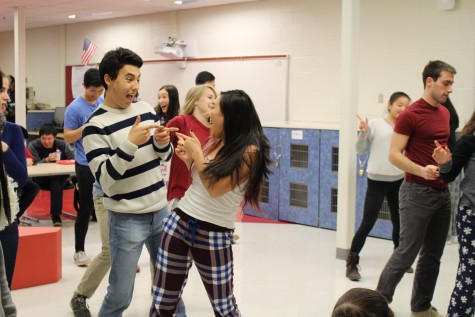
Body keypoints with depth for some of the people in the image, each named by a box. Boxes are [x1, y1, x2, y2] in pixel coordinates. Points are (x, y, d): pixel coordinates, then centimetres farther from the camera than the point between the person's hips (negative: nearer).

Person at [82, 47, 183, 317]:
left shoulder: (146, 109, 4)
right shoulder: (96, 125, -13)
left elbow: (166, 157, 13)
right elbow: (106, 181, -20)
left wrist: (163, 142, -9)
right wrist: (130, 142, -29)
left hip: (161, 211, 6)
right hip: (127, 219, -6)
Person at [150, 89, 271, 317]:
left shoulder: (249, 151, -13)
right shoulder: (215, 142, 10)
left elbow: (215, 188, -18)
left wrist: (197, 153, -9)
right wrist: (188, 159, 4)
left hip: (214, 234, -6)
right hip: (179, 222, 6)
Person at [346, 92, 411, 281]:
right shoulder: (376, 125, -5)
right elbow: (360, 150, -3)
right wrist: (363, 133, -17)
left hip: (398, 181, 4)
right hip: (377, 181, -4)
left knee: (399, 222, 16)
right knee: (367, 224, -6)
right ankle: (351, 263, 3)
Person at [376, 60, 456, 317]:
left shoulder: (445, 112, 12)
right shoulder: (410, 115, -11)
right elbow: (394, 155, -14)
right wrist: (421, 171, -26)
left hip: (442, 192, 7)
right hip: (417, 192, -7)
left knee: (432, 256, 12)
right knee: (406, 253, -2)